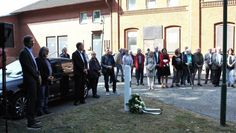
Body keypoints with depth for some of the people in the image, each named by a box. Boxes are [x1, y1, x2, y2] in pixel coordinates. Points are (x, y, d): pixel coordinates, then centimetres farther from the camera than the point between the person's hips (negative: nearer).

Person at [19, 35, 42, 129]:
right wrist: (37, 76, -10)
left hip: (33, 79, 9)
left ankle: (31, 119, 25)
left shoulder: (29, 52, 15)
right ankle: (30, 123, 0)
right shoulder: (24, 52, -14)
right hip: (30, 80, -9)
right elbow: (29, 67, -18)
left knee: (32, 100, 14)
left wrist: (38, 75, 7)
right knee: (31, 100, -6)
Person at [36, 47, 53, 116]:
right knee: (41, 96, -6)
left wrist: (50, 76, 6)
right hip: (42, 81, -9)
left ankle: (45, 109, 22)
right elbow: (40, 71, -16)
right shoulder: (38, 60, -10)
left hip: (47, 81, 9)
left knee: (46, 95, 14)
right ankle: (40, 110, 0)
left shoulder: (47, 60, 17)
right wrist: (47, 77, -18)